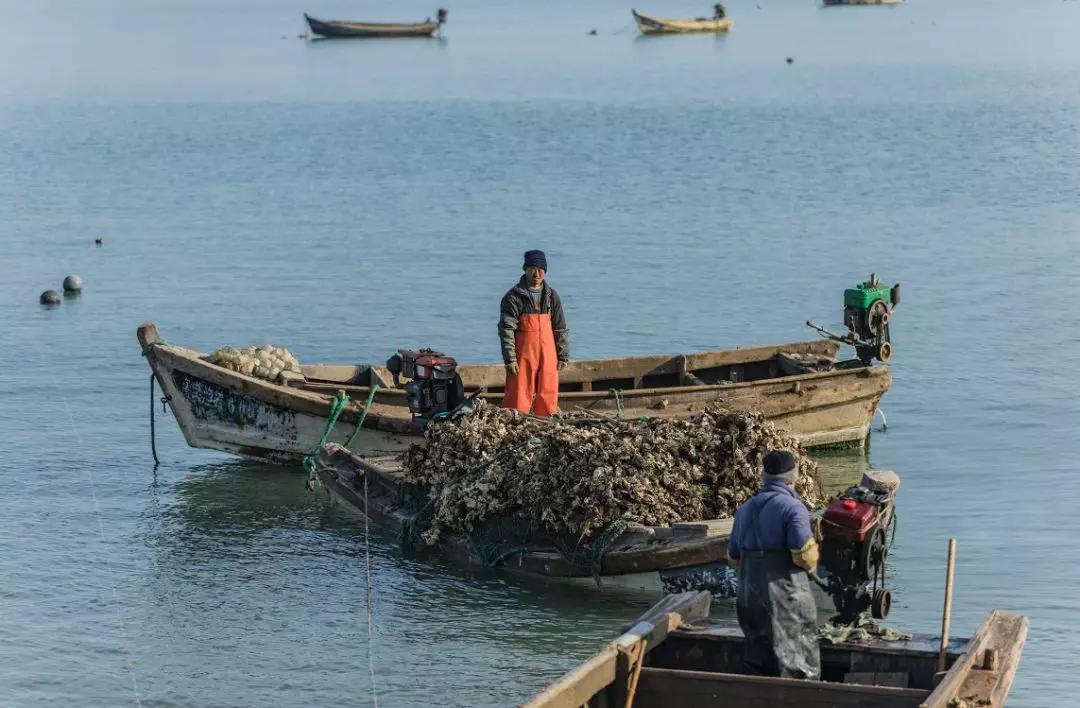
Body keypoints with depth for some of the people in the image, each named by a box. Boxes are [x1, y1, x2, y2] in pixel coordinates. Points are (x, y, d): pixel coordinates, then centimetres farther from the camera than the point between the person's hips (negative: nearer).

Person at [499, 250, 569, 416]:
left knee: (548, 396, 6)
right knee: (519, 396, -6)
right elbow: (506, 330, -7)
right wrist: (509, 359, -13)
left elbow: (560, 328, 14)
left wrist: (563, 355, 9)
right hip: (523, 355, -4)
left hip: (547, 355, 4)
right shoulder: (514, 296, -4)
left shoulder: (551, 296, 9)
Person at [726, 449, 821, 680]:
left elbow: (733, 556, 19)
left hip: (747, 598, 7)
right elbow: (804, 555, -18)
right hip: (785, 598, -7)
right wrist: (811, 565, 3)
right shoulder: (793, 507, -11)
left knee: (756, 663, 14)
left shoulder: (745, 509, 13)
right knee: (799, 668, 0)